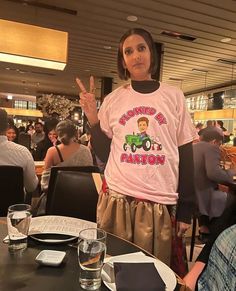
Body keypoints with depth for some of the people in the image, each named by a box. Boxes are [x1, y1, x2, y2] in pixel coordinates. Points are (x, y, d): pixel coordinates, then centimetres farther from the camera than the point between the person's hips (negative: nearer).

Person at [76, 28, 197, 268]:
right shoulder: (113, 100, 3)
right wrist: (93, 120, -7)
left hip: (161, 203, 0)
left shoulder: (174, 97, 2)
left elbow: (185, 154, 3)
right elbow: (104, 154, 6)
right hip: (116, 199, 1)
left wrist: (185, 208, 2)